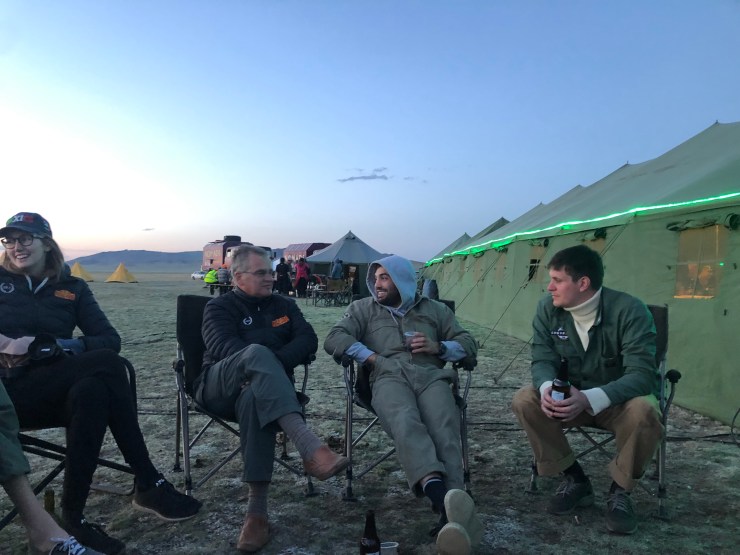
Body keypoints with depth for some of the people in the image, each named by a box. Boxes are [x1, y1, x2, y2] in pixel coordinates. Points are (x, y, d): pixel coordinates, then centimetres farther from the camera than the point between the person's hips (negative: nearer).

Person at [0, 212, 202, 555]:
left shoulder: (72, 288, 13)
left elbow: (111, 340, 2)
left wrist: (63, 346, -15)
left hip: (56, 391, 3)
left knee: (92, 391, -34)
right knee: (106, 364, -28)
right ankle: (149, 485, -24)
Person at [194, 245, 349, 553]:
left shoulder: (284, 305, 19)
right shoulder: (220, 307, 10)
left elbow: (308, 340, 1)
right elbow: (224, 346, -11)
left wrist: (271, 365, -16)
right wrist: (262, 362, -25)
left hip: (258, 387, 2)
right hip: (220, 387, -2)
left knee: (254, 399, -40)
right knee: (257, 352, -37)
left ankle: (257, 512, -40)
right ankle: (311, 448, -54)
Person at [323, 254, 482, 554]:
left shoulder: (435, 309, 30)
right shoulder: (363, 308, 27)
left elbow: (469, 343, 24)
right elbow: (334, 338, 11)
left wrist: (439, 347, 3)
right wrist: (371, 356, -3)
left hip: (432, 375, 2)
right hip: (389, 377, -2)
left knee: (444, 431, -34)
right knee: (406, 423, -39)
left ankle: (451, 514, -52)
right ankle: (445, 500, -60)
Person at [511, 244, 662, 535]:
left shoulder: (630, 310, -24)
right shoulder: (548, 308, -12)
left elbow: (642, 374, -30)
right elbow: (542, 360, -12)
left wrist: (590, 398, -46)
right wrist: (547, 388, -37)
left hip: (620, 399, -3)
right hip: (570, 396, 3)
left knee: (644, 412, -36)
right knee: (524, 400, -23)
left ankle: (620, 490, -7)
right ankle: (575, 479, -2)